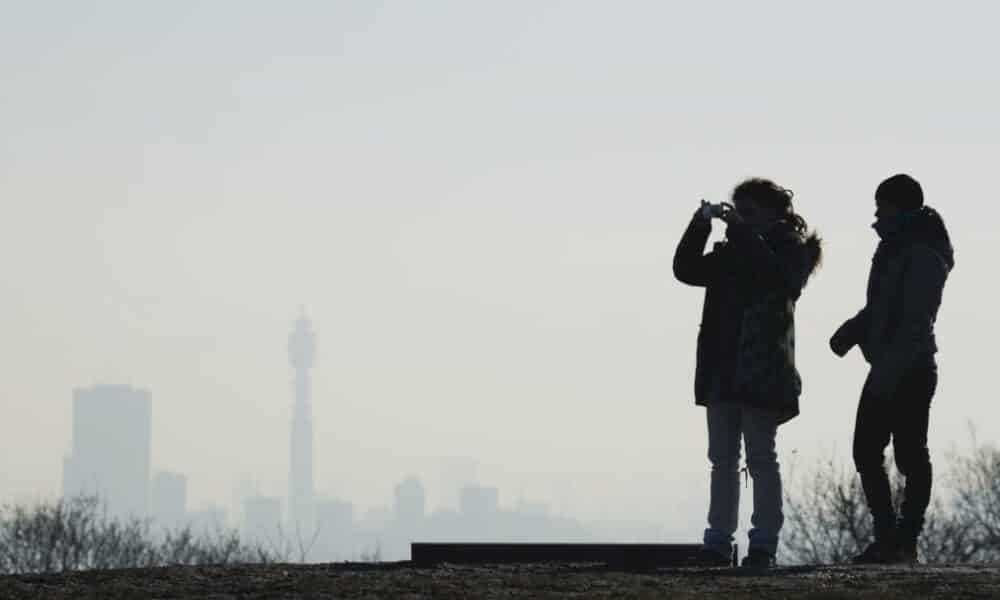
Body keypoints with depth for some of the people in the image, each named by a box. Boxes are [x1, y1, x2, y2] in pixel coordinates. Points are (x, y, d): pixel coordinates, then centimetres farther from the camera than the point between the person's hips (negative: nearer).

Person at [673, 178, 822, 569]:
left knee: (761, 458, -4)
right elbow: (686, 269, 11)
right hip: (722, 371, 6)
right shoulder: (730, 253, 18)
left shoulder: (791, 249, 0)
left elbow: (775, 275, -20)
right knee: (723, 459, 5)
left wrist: (742, 231, -18)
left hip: (761, 371, -6)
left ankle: (764, 543, -3)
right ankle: (718, 543, 6)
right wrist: (701, 225, -1)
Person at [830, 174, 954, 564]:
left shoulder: (923, 255, -15)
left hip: (909, 371, -10)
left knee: (910, 455, -4)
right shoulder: (896, 247, 14)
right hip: (887, 370, 10)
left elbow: (916, 321, -21)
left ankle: (905, 540, 0)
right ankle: (888, 537, 11)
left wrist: (891, 368, -25)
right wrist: (853, 330, 7)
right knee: (865, 451, 8)